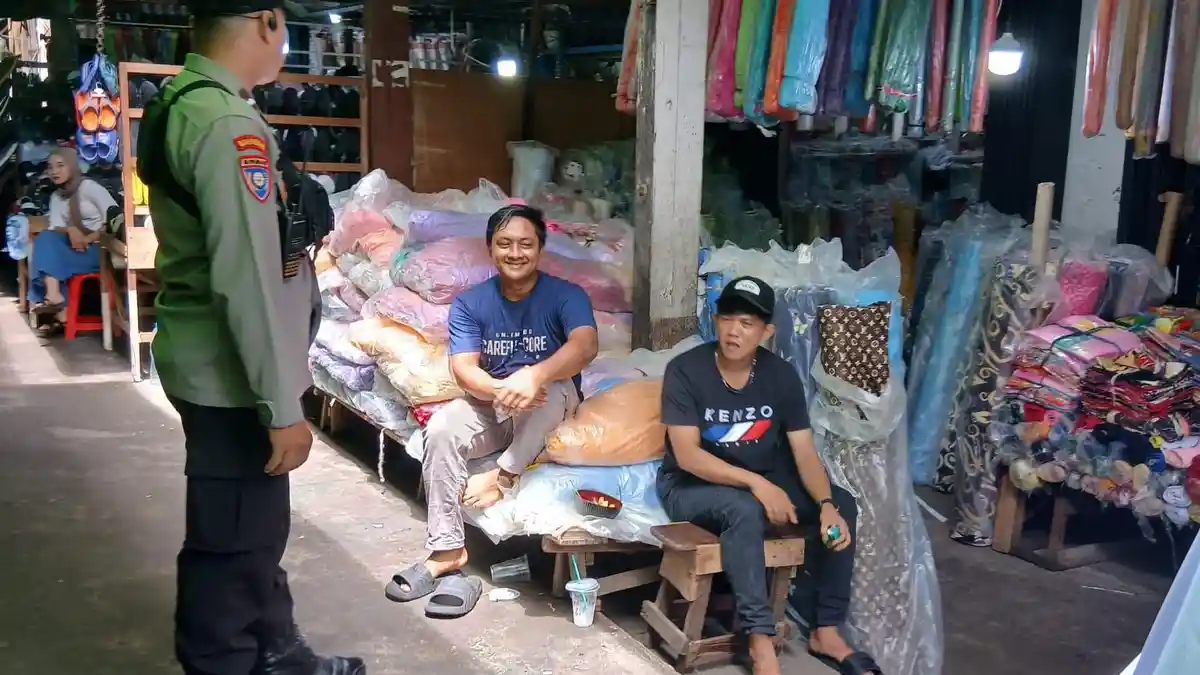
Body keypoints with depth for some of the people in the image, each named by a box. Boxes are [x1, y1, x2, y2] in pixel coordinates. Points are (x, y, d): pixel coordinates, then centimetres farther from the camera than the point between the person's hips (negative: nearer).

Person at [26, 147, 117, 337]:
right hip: (78, 247, 7)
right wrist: (70, 230, -20)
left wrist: (90, 238, -22)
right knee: (45, 238, -20)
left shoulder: (88, 186, -6)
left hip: (101, 248, -7)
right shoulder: (56, 197, 15)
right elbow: (55, 228, 3)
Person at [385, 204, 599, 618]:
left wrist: (533, 377, -47)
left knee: (546, 385, -37)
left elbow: (586, 345, -30)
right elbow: (463, 368, -15)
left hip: (550, 409, -2)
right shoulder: (470, 303, -3)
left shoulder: (565, 295, -11)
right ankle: (447, 551, -24)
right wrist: (502, 391, -37)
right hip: (490, 404, 2)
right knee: (441, 430, -27)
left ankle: (503, 475, -19)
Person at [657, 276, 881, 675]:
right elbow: (687, 455, -24)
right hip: (689, 485, -5)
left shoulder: (782, 376, -6)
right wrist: (756, 483, -32)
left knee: (843, 505, -12)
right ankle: (760, 640, -29)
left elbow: (805, 453, -8)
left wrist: (826, 505, -26)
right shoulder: (685, 370, -19)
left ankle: (826, 631, -4)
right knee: (743, 509, -37)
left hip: (761, 481, 5)